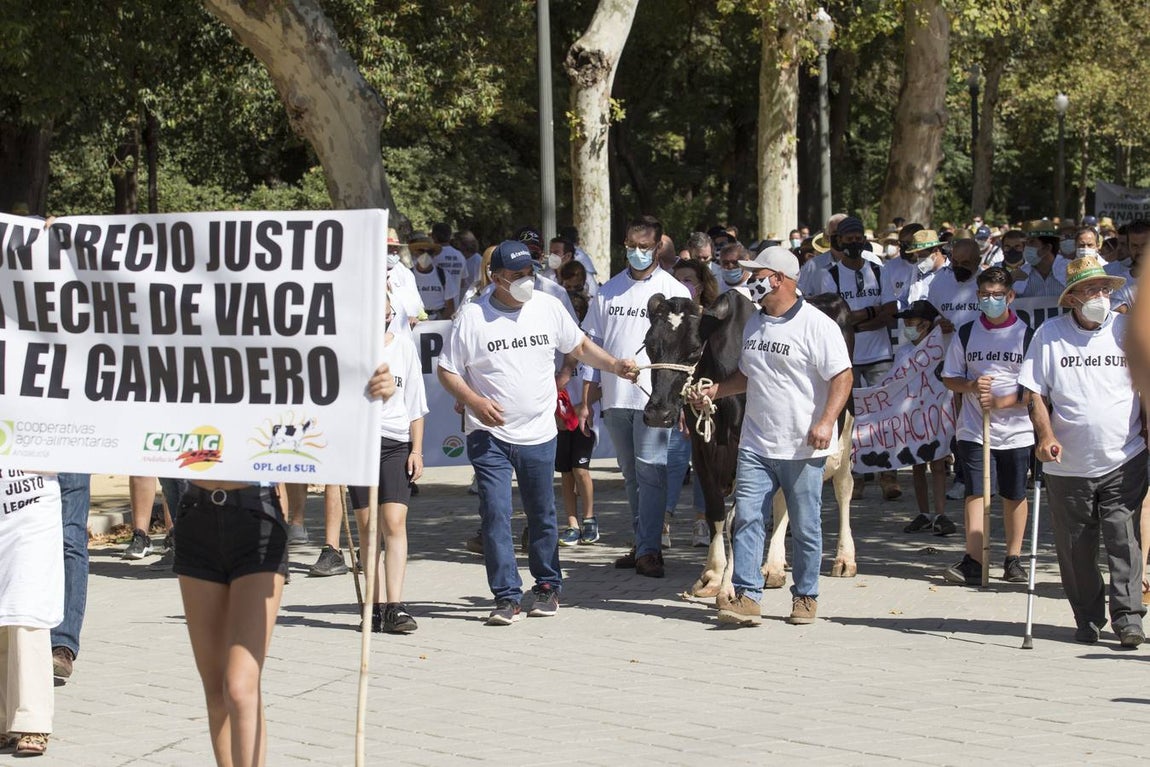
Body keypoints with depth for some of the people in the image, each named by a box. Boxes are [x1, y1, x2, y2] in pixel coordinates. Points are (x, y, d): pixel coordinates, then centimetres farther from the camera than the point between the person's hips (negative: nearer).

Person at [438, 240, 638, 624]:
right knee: (495, 516, -8)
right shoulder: (472, 317, -7)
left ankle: (547, 586, 26)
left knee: (542, 516, 12)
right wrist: (474, 401, -17)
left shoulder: (549, 308, 2)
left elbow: (580, 346, 15)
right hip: (489, 437, -3)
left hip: (539, 435, 3)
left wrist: (615, 366, 0)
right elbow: (447, 370, -2)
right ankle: (506, 596, -2)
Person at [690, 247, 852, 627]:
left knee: (805, 527, 5)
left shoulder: (816, 325, -9)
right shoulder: (755, 324, 14)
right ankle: (746, 597, -7)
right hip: (756, 445, 6)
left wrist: (826, 421, -25)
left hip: (802, 449, -6)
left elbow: (842, 377, -13)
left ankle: (805, 597, 17)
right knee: (747, 518, -5)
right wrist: (716, 390, 9)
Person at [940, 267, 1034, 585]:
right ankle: (974, 562, -14)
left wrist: (1000, 401, -17)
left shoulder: (1027, 335, -3)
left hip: (1017, 430, 0)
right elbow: (949, 379, 9)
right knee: (976, 492, -8)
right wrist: (972, 385, -12)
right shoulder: (966, 334, 4)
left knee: (1015, 495, 10)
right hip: (973, 429, 0)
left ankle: (1013, 559, 22)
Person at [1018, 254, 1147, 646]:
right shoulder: (1049, 334, 3)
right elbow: (1036, 392, 2)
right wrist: (1045, 435, -12)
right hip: (1068, 464, 1)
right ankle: (1088, 618, 20)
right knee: (1075, 547, 7)